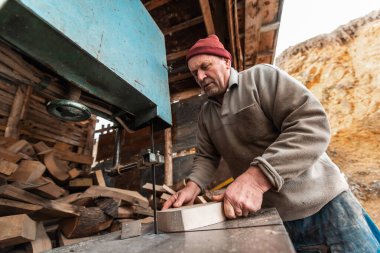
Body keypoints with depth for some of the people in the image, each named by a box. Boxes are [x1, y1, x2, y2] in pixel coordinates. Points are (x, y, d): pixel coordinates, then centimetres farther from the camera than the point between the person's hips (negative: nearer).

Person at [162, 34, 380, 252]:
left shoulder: (262, 76, -10)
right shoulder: (205, 114, 6)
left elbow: (312, 124, -21)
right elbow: (206, 157, 6)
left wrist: (256, 177, -33)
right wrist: (193, 186, -16)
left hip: (323, 203, -3)